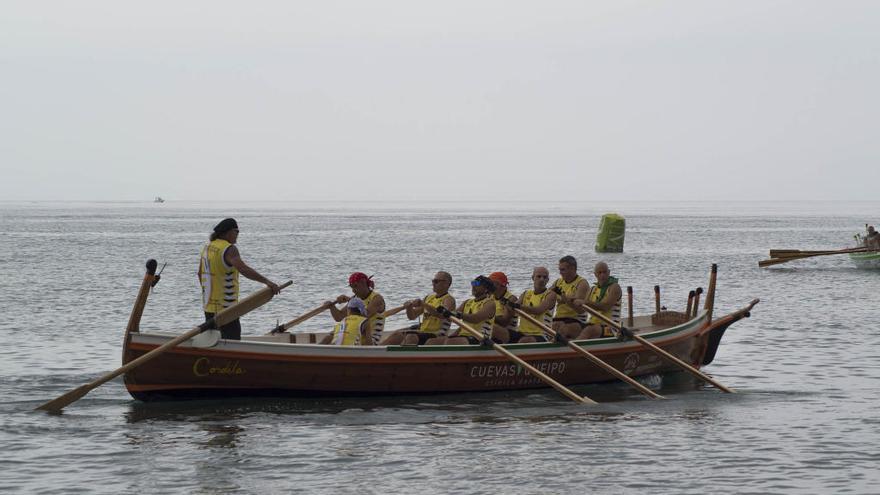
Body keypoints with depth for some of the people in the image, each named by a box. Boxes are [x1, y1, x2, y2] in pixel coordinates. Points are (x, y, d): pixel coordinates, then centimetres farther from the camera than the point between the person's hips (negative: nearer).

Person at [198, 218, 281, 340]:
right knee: (233, 340, -8)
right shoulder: (229, 250, -17)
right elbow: (244, 269, -32)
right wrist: (267, 281, -37)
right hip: (225, 306, -9)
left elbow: (201, 273, 21)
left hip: (209, 305, 9)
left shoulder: (207, 247, 10)